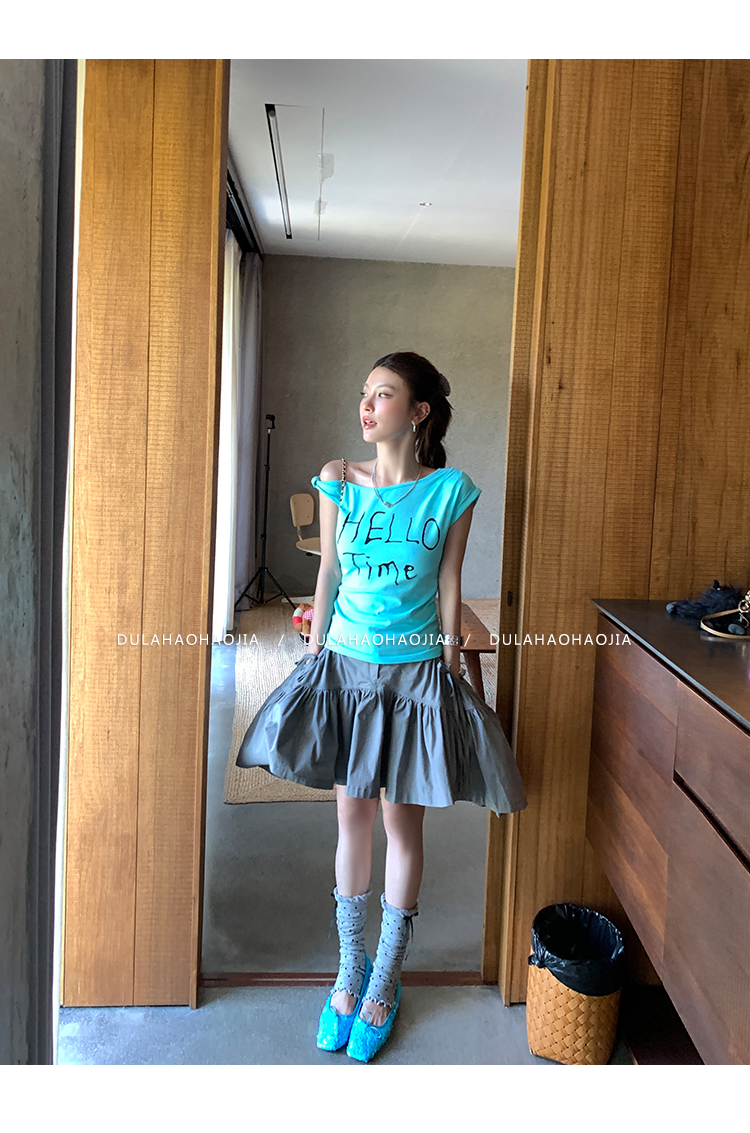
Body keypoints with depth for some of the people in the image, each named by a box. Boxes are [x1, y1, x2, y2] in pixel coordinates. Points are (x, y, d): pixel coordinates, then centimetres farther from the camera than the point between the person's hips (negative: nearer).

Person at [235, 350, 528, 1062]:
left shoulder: (451, 490, -7)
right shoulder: (338, 481, -2)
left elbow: (448, 584, -1)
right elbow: (327, 575, 4)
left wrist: (450, 664, 0)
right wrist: (313, 658, 6)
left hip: (414, 672, -1)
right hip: (345, 666, 2)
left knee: (402, 822, 8)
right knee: (352, 818, 11)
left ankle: (384, 983, 26)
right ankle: (349, 972, 30)